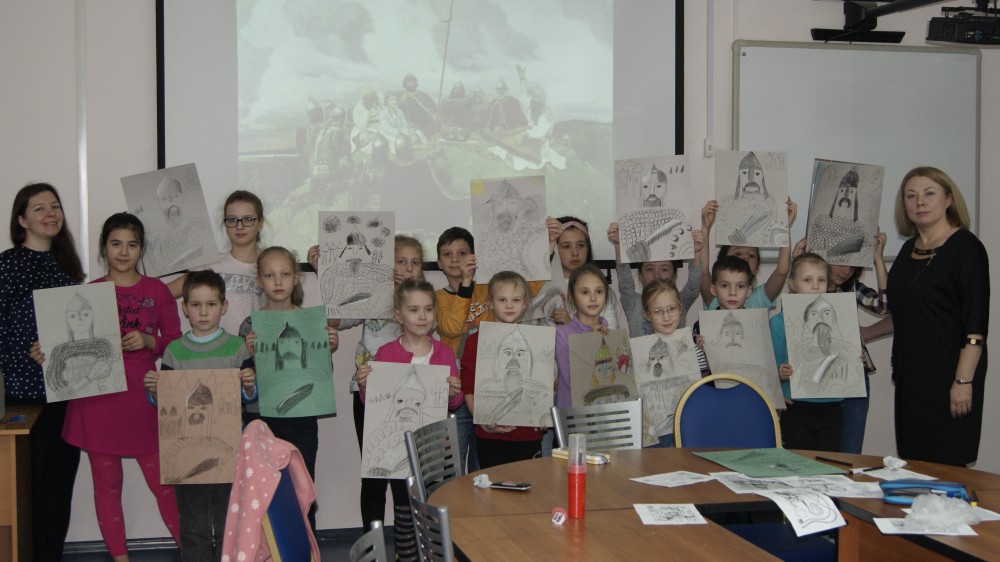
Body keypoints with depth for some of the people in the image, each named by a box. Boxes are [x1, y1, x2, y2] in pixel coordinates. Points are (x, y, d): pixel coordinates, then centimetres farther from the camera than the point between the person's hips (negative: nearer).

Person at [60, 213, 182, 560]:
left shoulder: (157, 291, 6)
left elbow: (176, 342, 8)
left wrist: (148, 341, -10)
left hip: (142, 400, -1)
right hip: (97, 400, 1)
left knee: (162, 479, 1)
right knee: (106, 484, 8)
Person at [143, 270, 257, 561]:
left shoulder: (236, 347, 2)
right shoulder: (175, 350, 4)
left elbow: (250, 396, 5)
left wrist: (248, 386, -16)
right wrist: (153, 390, -12)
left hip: (228, 444, -1)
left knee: (228, 518, 7)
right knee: (192, 522, 7)